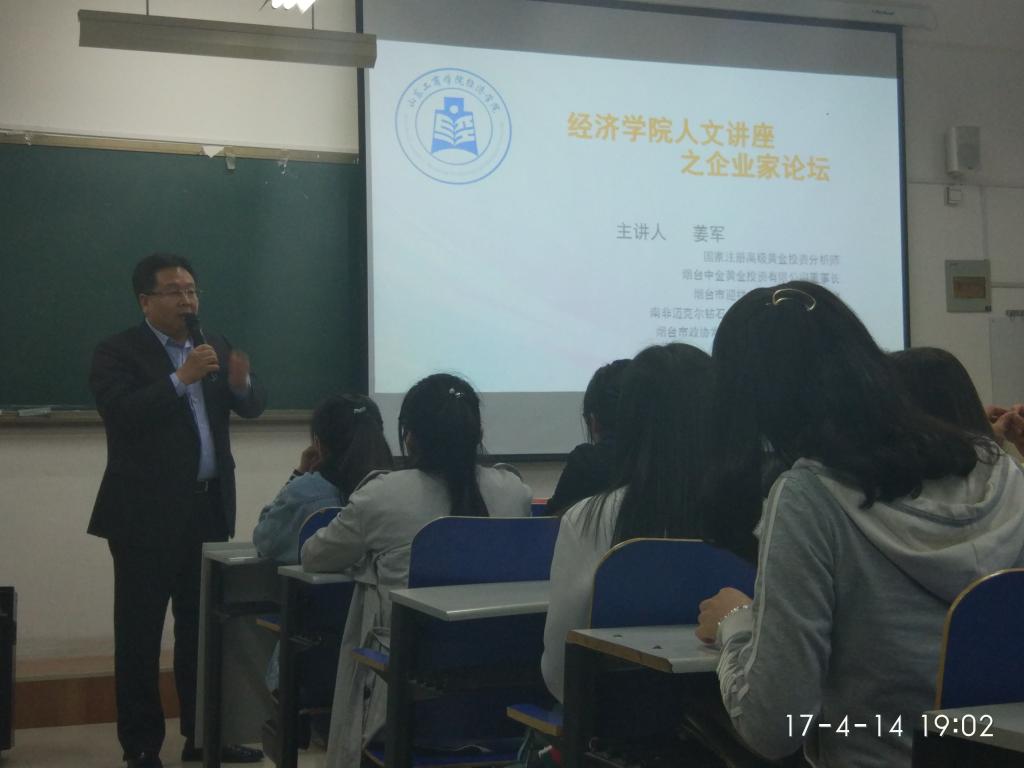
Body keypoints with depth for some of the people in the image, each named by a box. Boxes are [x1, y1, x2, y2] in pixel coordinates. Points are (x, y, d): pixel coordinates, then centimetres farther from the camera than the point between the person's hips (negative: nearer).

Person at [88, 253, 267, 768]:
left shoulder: (215, 349, 13)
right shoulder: (117, 353, -5)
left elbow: (253, 407, 8)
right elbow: (119, 414, -20)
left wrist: (242, 383, -14)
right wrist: (180, 379, -25)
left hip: (209, 509, 6)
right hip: (146, 513, -6)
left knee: (204, 626, 12)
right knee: (139, 632, 1)